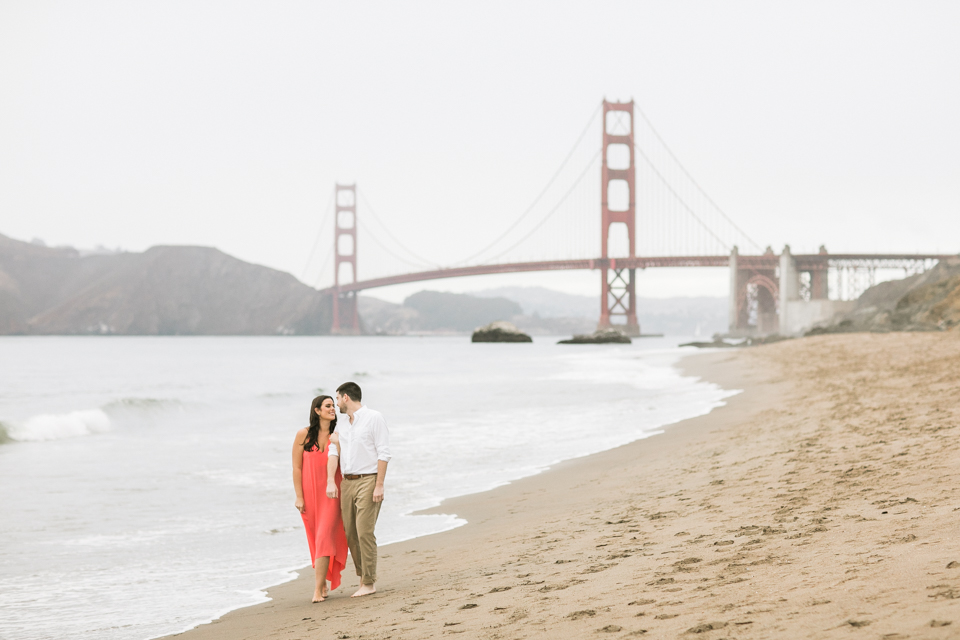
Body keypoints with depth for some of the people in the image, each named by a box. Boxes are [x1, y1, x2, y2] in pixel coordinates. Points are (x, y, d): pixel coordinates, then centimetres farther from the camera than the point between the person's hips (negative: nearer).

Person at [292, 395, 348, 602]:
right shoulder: (303, 435, -2)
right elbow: (297, 467, -1)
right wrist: (299, 497, -3)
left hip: (330, 494, -1)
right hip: (309, 493, 1)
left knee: (324, 538, -11)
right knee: (315, 539, 10)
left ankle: (318, 589, -11)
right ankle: (322, 582, 25)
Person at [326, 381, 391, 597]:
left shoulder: (373, 418, -4)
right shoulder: (344, 427, 16)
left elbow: (384, 453, -9)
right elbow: (333, 454, 11)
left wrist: (379, 485, -15)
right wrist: (330, 482, -4)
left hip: (367, 481, -7)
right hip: (347, 483, 7)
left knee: (364, 531, -11)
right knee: (350, 533, 5)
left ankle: (369, 582, -6)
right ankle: (364, 576, 16)